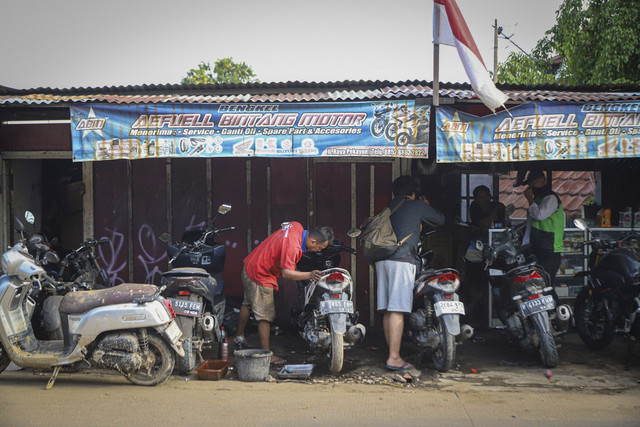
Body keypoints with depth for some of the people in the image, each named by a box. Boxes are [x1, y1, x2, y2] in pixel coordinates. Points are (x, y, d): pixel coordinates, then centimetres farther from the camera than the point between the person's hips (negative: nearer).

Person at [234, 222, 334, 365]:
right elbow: (287, 273, -37)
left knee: (248, 304, 27)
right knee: (265, 316, -4)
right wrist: (309, 275, -47)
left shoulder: (298, 227, -6)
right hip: (260, 276, -10)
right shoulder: (293, 246, -33)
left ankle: (239, 336, 46)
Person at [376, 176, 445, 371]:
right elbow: (440, 219, 21)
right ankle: (394, 358, -12)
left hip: (382, 259, 6)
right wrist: (427, 206, 35)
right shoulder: (417, 206, 6)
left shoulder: (388, 208, 21)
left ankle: (393, 354, 14)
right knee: (397, 310, -9)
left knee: (388, 310, 8)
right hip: (402, 260, -6)